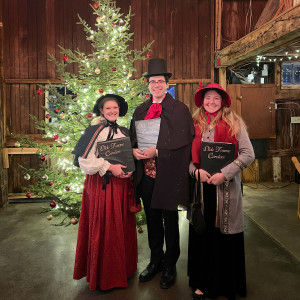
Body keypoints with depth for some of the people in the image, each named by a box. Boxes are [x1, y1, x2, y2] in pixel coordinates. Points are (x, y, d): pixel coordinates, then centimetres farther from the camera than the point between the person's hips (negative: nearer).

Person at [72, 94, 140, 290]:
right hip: (100, 185, -5)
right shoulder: (94, 131, -5)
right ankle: (104, 274, 18)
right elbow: (85, 160, -13)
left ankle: (123, 268, 29)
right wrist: (109, 167, -18)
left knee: (123, 227, 11)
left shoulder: (125, 132, 11)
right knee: (103, 228, 1)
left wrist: (130, 170, -2)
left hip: (121, 184, 5)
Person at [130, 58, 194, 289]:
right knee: (152, 220, 17)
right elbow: (133, 137, 14)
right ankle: (155, 261, 36)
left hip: (168, 175, -5)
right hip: (146, 173, 5)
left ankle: (170, 266, 28)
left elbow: (183, 140, -14)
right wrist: (134, 150, -7)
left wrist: (156, 151, -20)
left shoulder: (180, 109, -5)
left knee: (170, 222, 9)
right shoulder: (140, 110, 12)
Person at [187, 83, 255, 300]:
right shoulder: (196, 124, 7)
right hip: (202, 186, 3)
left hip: (226, 188, -2)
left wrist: (224, 174, -15)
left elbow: (248, 154, -8)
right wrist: (196, 170, -11)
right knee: (202, 234, 9)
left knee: (225, 234, 6)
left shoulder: (234, 123, -2)